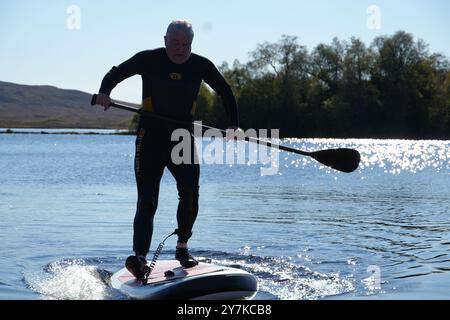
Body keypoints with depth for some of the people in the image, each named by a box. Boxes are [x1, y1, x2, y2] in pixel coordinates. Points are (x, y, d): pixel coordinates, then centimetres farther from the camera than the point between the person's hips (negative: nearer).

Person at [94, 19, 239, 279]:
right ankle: (140, 258, -19)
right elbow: (116, 73, 3)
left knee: (190, 193, -10)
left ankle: (182, 247, 12)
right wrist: (104, 92, -19)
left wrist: (234, 124, 3)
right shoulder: (149, 59, -1)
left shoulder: (201, 65, 5)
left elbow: (225, 91, 15)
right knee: (147, 201, -11)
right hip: (150, 139, -2)